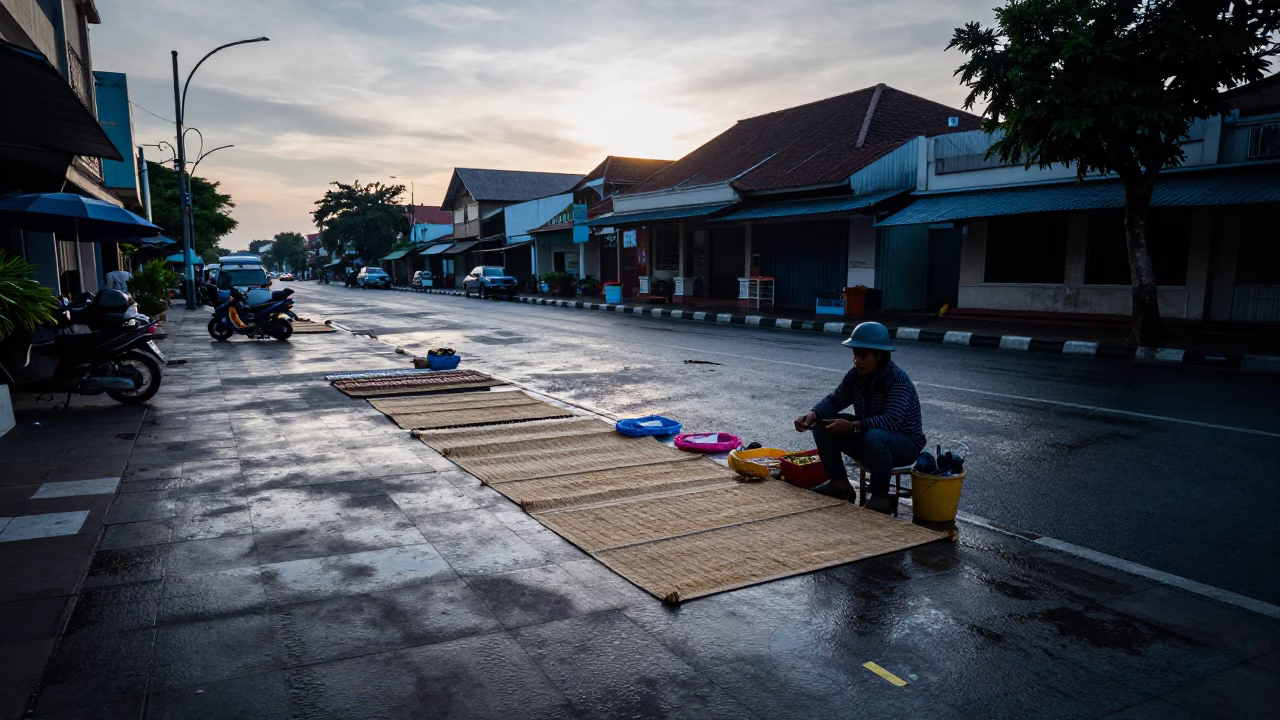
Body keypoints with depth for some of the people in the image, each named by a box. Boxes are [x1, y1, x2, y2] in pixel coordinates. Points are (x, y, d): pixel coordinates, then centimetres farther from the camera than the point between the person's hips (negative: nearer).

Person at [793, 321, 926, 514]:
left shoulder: (898, 381, -25)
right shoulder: (855, 375, -4)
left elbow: (891, 421, -36)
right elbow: (834, 400, 0)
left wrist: (852, 426, -41)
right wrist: (813, 414, -21)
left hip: (904, 444, -7)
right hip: (867, 437, 7)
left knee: (874, 437, -40)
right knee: (822, 425, -8)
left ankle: (881, 496, -19)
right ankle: (839, 483, -1)